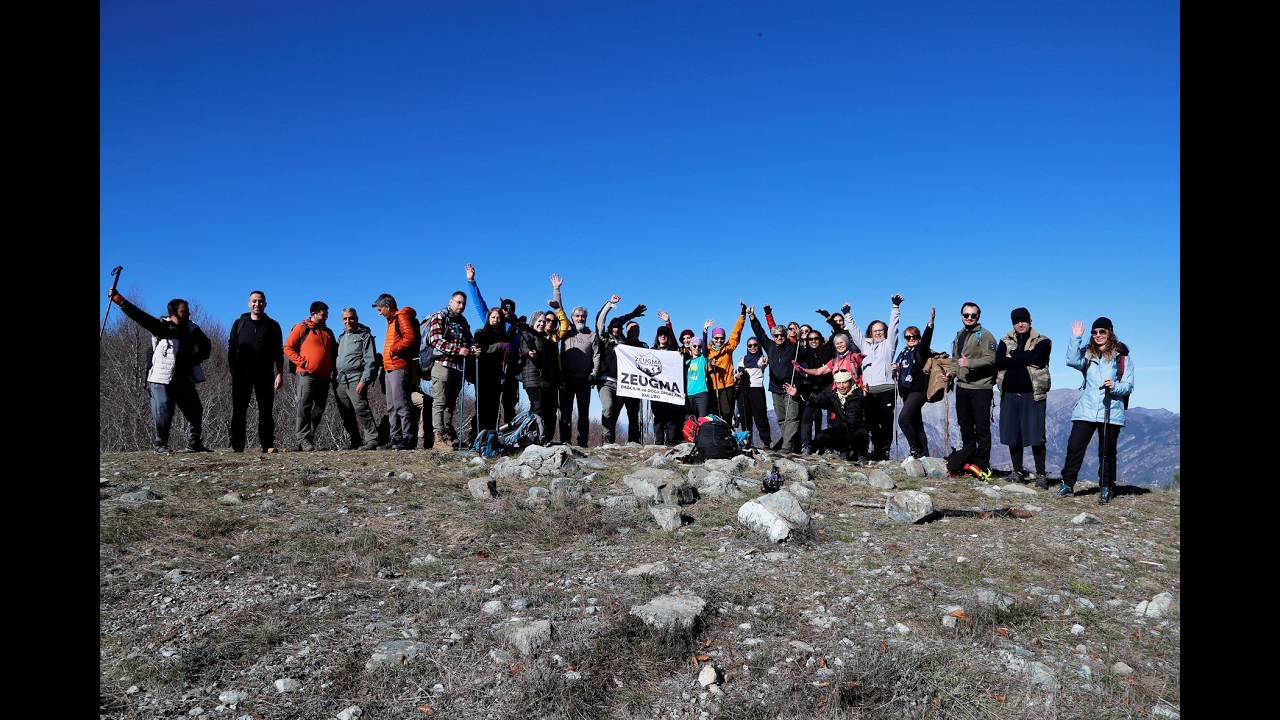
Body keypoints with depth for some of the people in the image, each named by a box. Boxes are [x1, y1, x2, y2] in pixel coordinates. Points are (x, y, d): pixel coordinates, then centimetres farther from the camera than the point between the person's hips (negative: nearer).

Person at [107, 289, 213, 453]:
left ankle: (194, 444, 16)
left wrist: (194, 360, 1)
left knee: (196, 411, 5)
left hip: (185, 380, 5)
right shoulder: (161, 326, -5)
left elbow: (206, 347, 19)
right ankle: (160, 445, 10)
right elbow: (139, 316, -16)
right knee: (162, 413, -5)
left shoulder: (192, 329, 8)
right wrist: (118, 299, -26)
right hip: (162, 380, -5)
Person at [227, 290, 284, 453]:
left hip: (265, 374, 0)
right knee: (239, 410, -1)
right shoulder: (239, 323, 13)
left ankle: (268, 445, 1)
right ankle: (237, 445, 1)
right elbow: (231, 349, 9)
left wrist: (279, 374, -1)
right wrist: (233, 372, -3)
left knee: (266, 411, 0)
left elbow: (278, 352, 8)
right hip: (242, 373, 0)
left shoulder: (272, 325, 11)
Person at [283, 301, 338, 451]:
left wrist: (333, 368, 11)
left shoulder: (328, 332, 20)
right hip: (307, 375, -6)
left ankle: (308, 438, 11)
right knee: (304, 406, -13)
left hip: (324, 377, 6)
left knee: (319, 410, 5)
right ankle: (304, 439, -14)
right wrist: (302, 362, -10)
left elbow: (334, 352, 27)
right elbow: (288, 348, -1)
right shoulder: (301, 328, 3)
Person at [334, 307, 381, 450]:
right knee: (346, 415, 6)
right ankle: (355, 441, 13)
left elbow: (370, 361, -5)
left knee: (361, 409, -18)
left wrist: (364, 380, -15)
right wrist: (334, 381, 16)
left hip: (355, 379, -7)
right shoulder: (341, 337, 23)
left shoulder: (365, 335, 2)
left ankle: (372, 440, -19)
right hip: (339, 381, 7)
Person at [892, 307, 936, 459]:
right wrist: (896, 370, 2)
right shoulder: (903, 353, 17)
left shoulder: (921, 350, -4)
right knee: (916, 423, 9)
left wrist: (931, 321, -39)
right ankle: (923, 454, 14)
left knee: (903, 419, -19)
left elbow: (927, 338, -24)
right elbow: (900, 373, 25)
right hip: (906, 392, 8)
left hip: (918, 390, -8)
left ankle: (916, 450, -8)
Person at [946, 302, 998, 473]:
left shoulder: (985, 336, -7)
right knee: (965, 427, 14)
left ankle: (983, 465, 1)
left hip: (980, 388, -7)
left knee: (982, 428, -5)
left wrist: (969, 363, -27)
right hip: (962, 387, 7)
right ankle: (969, 461, 24)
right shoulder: (959, 336, 17)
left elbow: (990, 359, -17)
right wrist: (952, 372, 6)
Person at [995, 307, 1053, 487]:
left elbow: (1035, 356, -19)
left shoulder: (1043, 342, 4)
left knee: (1036, 435, -5)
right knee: (1012, 435, 6)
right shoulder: (1005, 341, 12)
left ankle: (1041, 474, 3)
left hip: (1032, 394, -3)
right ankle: (1018, 471, 17)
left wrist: (1013, 354, -6)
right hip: (1009, 394, 3)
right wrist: (1025, 359, -12)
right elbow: (999, 362, -6)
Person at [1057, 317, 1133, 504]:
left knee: (1107, 452, 6)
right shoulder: (1087, 353, 9)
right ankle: (1067, 484, 4)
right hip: (1086, 410, 1)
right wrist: (1076, 338, -17)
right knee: (1074, 446, -3)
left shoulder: (1122, 357, 3)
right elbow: (1072, 361, -13)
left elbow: (1128, 386, 1)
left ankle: (1107, 488, 17)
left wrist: (1115, 386, -20)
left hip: (1111, 412, -1)